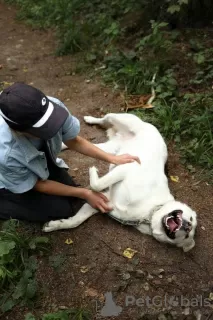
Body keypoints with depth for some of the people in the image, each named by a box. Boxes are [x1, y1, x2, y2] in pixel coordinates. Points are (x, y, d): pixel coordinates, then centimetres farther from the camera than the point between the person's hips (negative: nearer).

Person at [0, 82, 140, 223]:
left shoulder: (53, 106, -35)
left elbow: (73, 141, -12)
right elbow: (38, 184, -22)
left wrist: (113, 159, -19)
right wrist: (84, 193, -18)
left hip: (42, 159, 5)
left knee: (74, 199, 3)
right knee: (63, 208, -11)